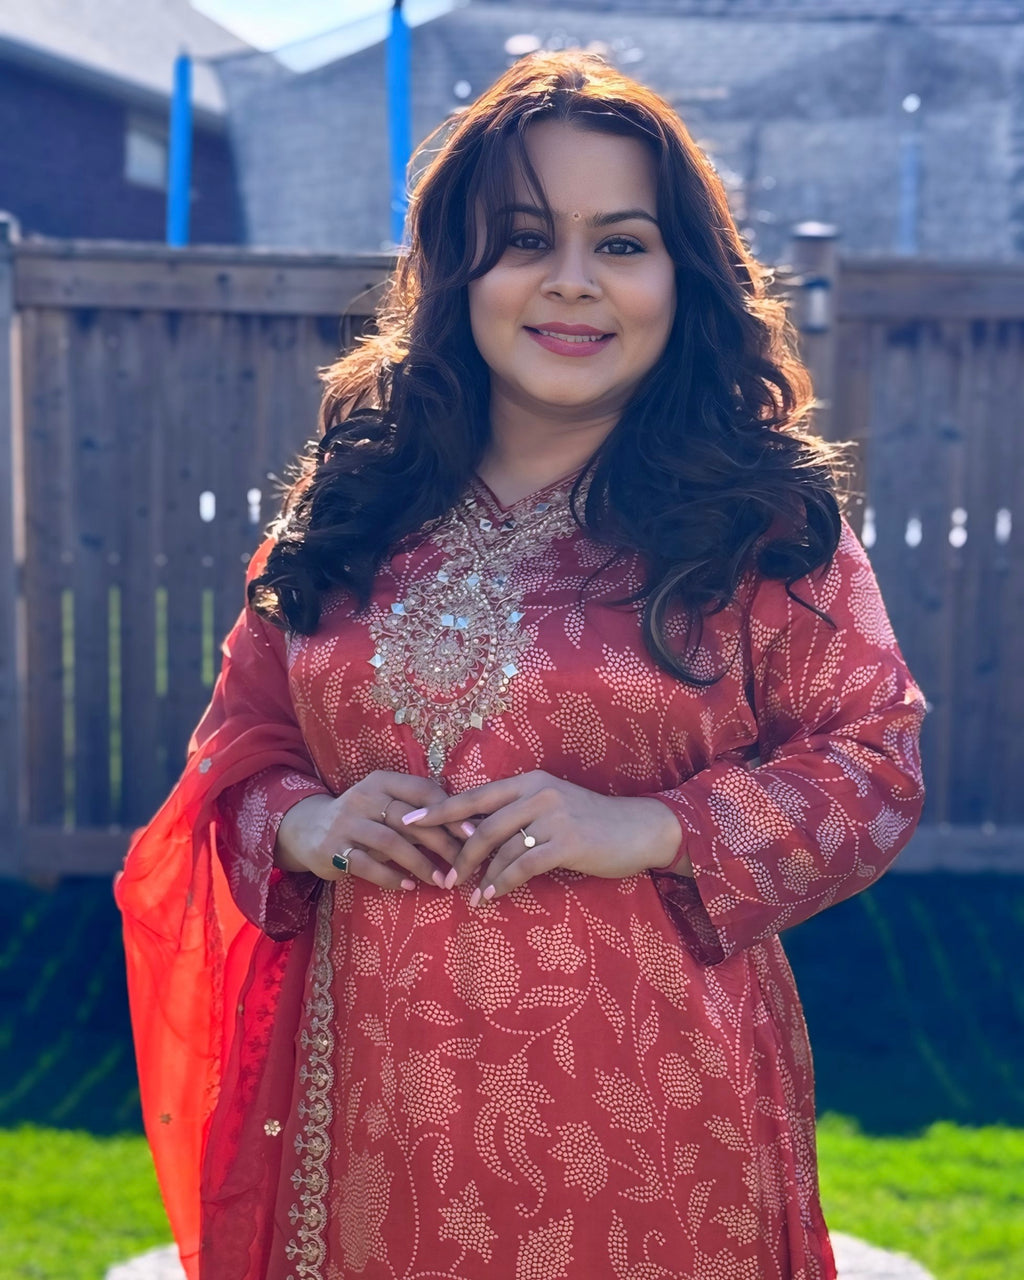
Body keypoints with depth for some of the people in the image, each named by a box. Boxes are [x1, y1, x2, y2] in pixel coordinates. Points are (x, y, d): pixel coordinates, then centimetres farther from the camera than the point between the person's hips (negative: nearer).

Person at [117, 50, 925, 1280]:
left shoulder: (762, 520, -4)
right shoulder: (348, 508, 6)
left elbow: (876, 762, -4)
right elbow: (238, 736, 13)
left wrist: (652, 830, -17)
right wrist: (301, 823, -9)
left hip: (645, 1109, -2)